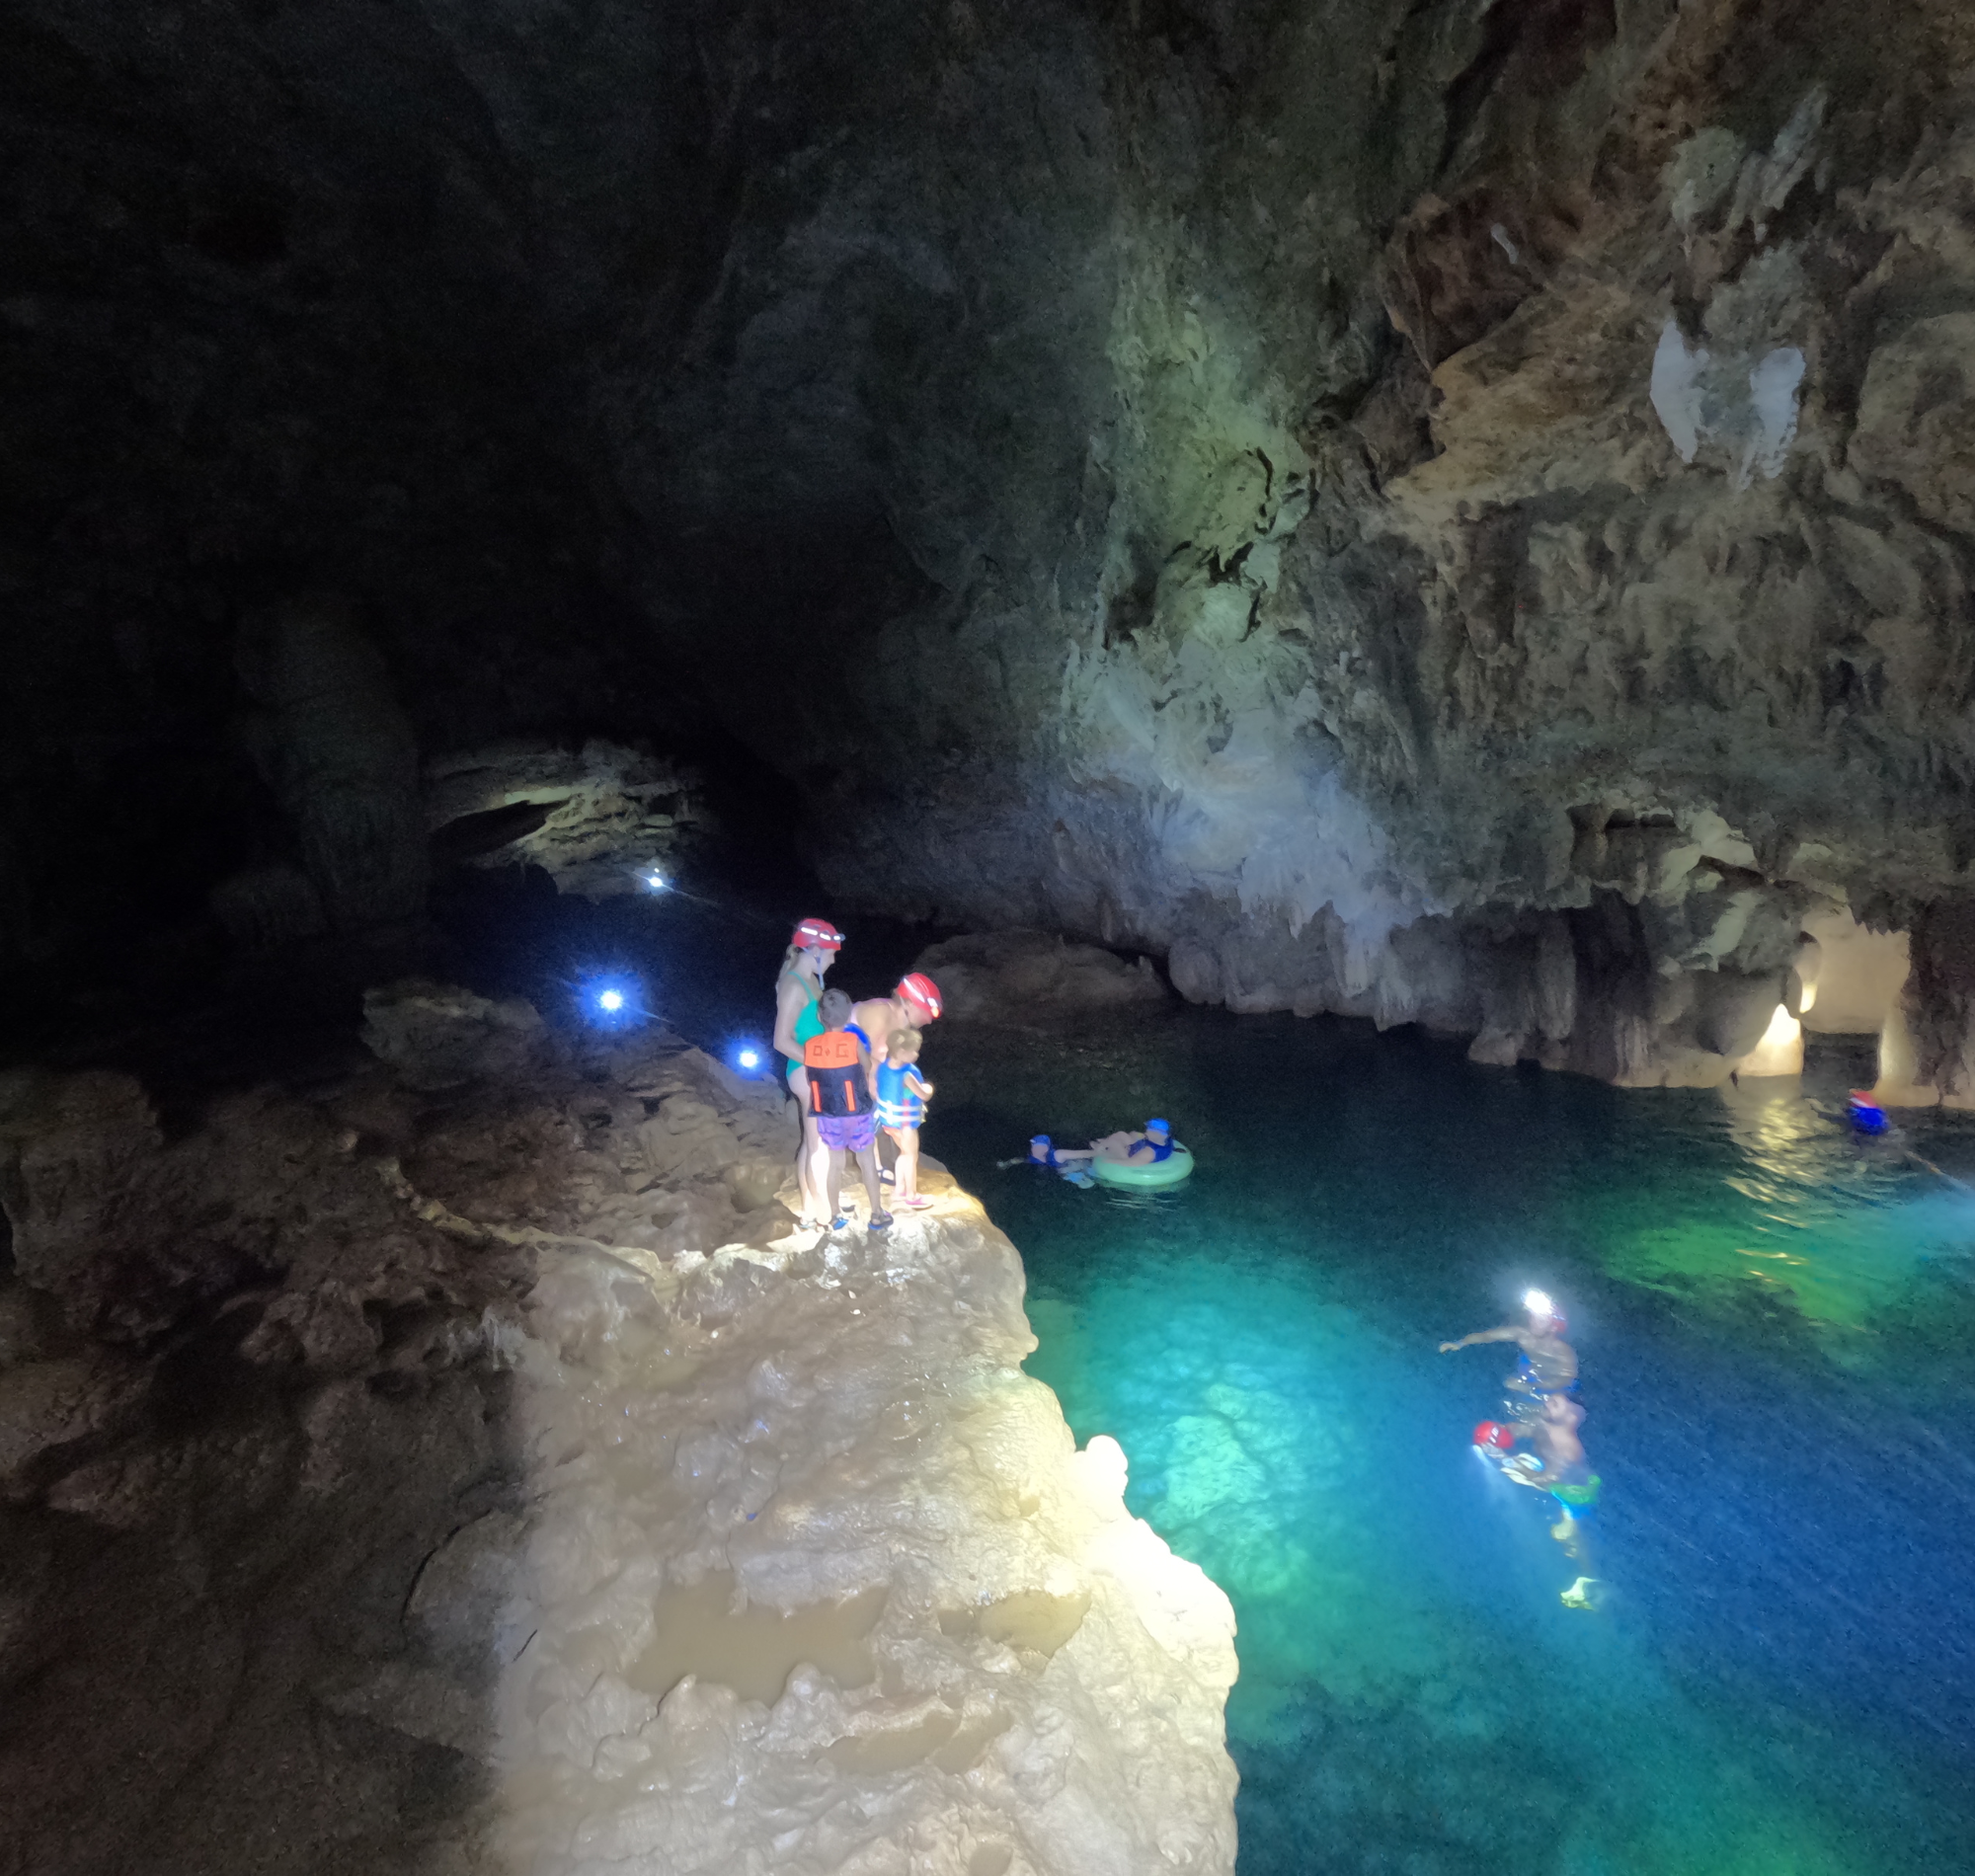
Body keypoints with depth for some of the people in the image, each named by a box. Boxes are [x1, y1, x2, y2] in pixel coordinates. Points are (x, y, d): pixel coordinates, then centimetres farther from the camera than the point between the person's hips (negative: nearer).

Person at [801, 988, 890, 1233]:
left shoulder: (809, 1047, -9)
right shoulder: (854, 1042, -19)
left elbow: (809, 1079, 3)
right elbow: (868, 1068, -3)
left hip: (828, 1115, 3)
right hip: (857, 1112, -2)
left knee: (834, 1164, 15)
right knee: (867, 1162, 12)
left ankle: (836, 1217, 23)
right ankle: (877, 1214, 20)